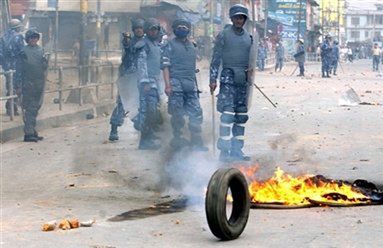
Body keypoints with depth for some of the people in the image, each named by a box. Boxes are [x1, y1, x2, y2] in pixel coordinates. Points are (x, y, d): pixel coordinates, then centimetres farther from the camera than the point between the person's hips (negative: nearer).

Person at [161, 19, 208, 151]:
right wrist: (167, 85, -14)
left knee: (196, 112, -1)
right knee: (177, 114, -1)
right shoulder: (171, 45, 1)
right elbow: (165, 66, -5)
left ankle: (196, 141, 3)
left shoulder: (191, 46, 18)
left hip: (191, 85, 5)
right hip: (176, 84, -5)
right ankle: (177, 138, 11)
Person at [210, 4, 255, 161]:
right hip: (228, 78, -6)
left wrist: (250, 69, 2)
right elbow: (216, 58, -2)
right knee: (228, 114, -13)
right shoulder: (224, 35, -1)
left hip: (243, 79, 6)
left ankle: (237, 150, 14)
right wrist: (213, 79, -8)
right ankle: (224, 151, -12)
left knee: (241, 116, 8)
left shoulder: (248, 37, 14)